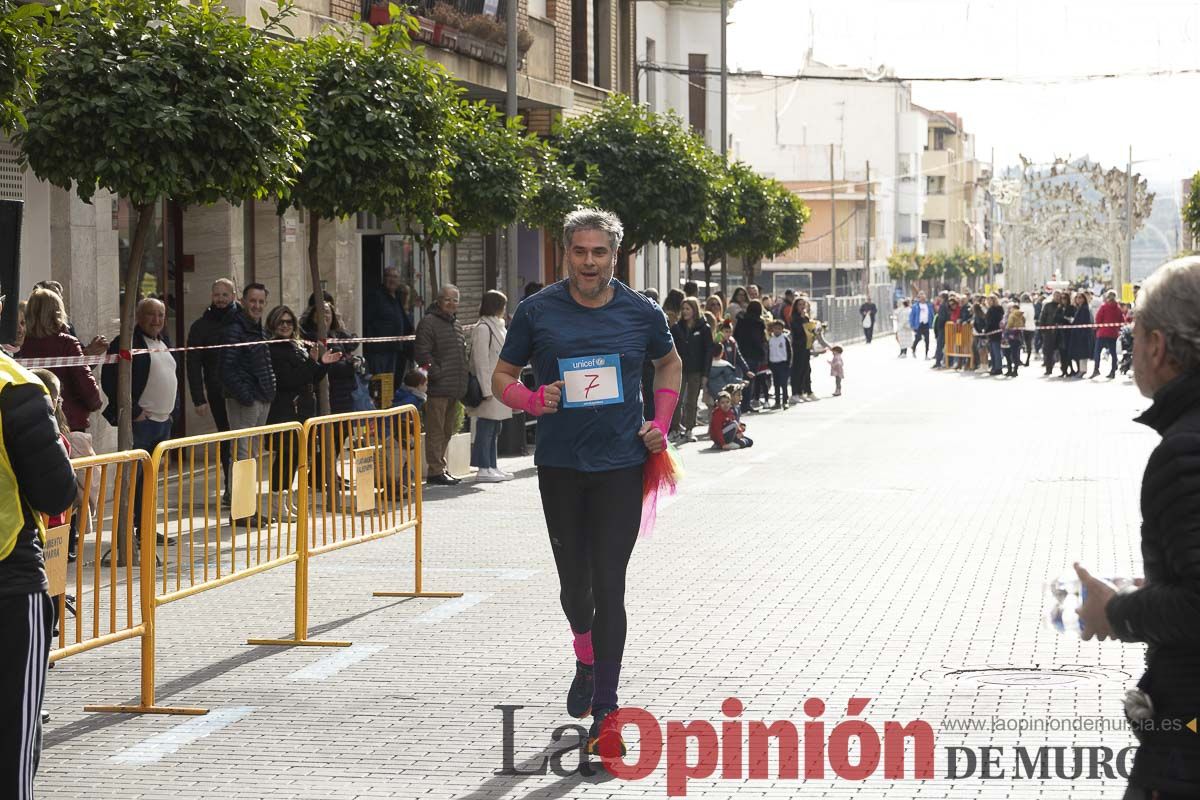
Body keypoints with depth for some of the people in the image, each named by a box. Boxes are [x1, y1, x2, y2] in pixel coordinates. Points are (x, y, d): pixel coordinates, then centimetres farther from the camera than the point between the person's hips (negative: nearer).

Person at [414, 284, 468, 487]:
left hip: (455, 389, 9)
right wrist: (437, 374, -17)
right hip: (438, 388, -9)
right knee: (436, 431, -6)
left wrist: (463, 382, 19)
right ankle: (436, 471, -5)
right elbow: (422, 353, -15)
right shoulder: (429, 322, -8)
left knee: (447, 432, 13)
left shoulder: (456, 324, 20)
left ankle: (440, 468, 21)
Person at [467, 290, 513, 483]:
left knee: (495, 429, 13)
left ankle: (492, 467, 18)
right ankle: (484, 469, -5)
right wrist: (486, 390, -19)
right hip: (490, 387, -10)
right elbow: (480, 361, -17)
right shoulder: (482, 328, -13)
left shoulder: (498, 327, 17)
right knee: (486, 429, -6)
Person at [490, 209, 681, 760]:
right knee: (574, 584, 10)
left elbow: (670, 364, 20)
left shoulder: (640, 313, 1)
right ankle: (586, 658, 44)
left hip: (620, 465, -1)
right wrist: (533, 400, -15)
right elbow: (502, 378, 7)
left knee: (609, 588, -7)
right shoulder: (538, 312, -1)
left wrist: (661, 423, 6)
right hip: (560, 465, 1)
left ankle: (605, 716, -3)